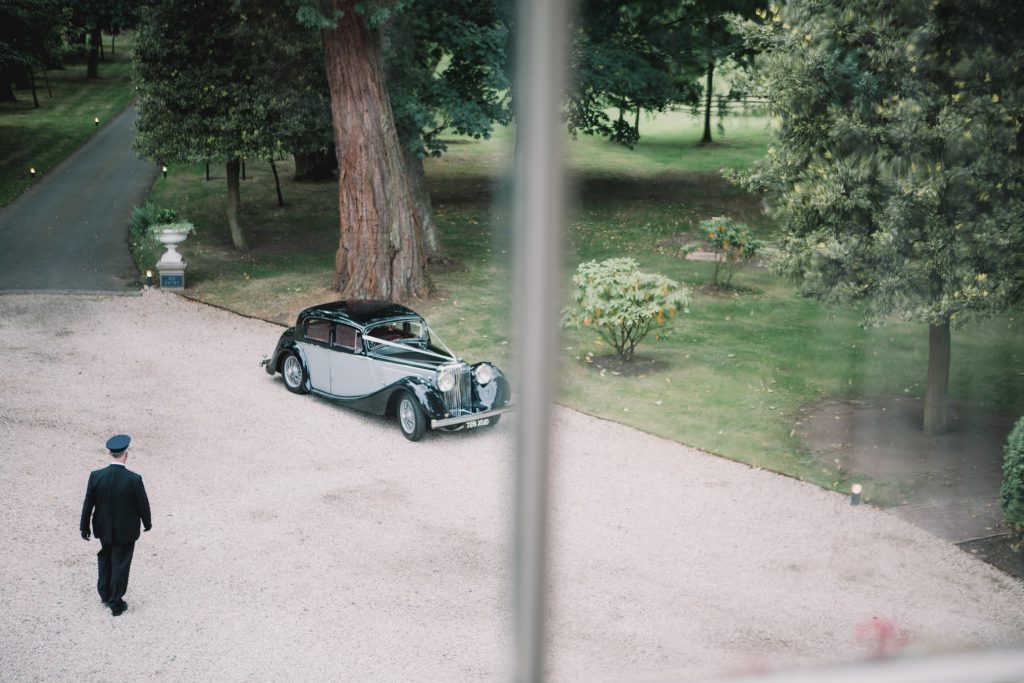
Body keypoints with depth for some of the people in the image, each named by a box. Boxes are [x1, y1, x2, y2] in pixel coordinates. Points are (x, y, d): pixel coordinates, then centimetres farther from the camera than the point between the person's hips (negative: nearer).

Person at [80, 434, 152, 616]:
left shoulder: (96, 476, -17)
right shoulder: (134, 479, -24)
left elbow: (88, 504, -6)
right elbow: (143, 504, -12)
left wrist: (84, 527, 8)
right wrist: (147, 523, 7)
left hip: (104, 528, 3)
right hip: (125, 531, -3)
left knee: (105, 559, 28)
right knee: (120, 565, 12)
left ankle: (105, 593, 42)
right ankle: (115, 603, 22)